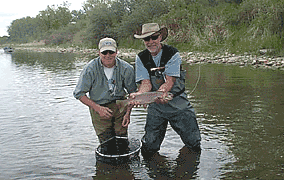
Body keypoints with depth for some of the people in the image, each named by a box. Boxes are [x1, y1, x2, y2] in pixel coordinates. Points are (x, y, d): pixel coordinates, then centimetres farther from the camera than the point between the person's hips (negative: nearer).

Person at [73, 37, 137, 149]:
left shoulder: (126, 68, -10)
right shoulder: (90, 69, -16)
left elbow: (133, 92, 3)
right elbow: (79, 94, -9)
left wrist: (128, 113, -6)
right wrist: (98, 108, -18)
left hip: (120, 105, 2)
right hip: (98, 107, -1)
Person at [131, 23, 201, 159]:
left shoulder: (172, 54, -11)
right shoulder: (141, 58, -2)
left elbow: (169, 82, -20)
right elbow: (146, 83, -11)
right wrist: (138, 94, -34)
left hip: (179, 105, -1)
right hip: (156, 107, 2)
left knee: (194, 144, 3)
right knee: (148, 148, -5)